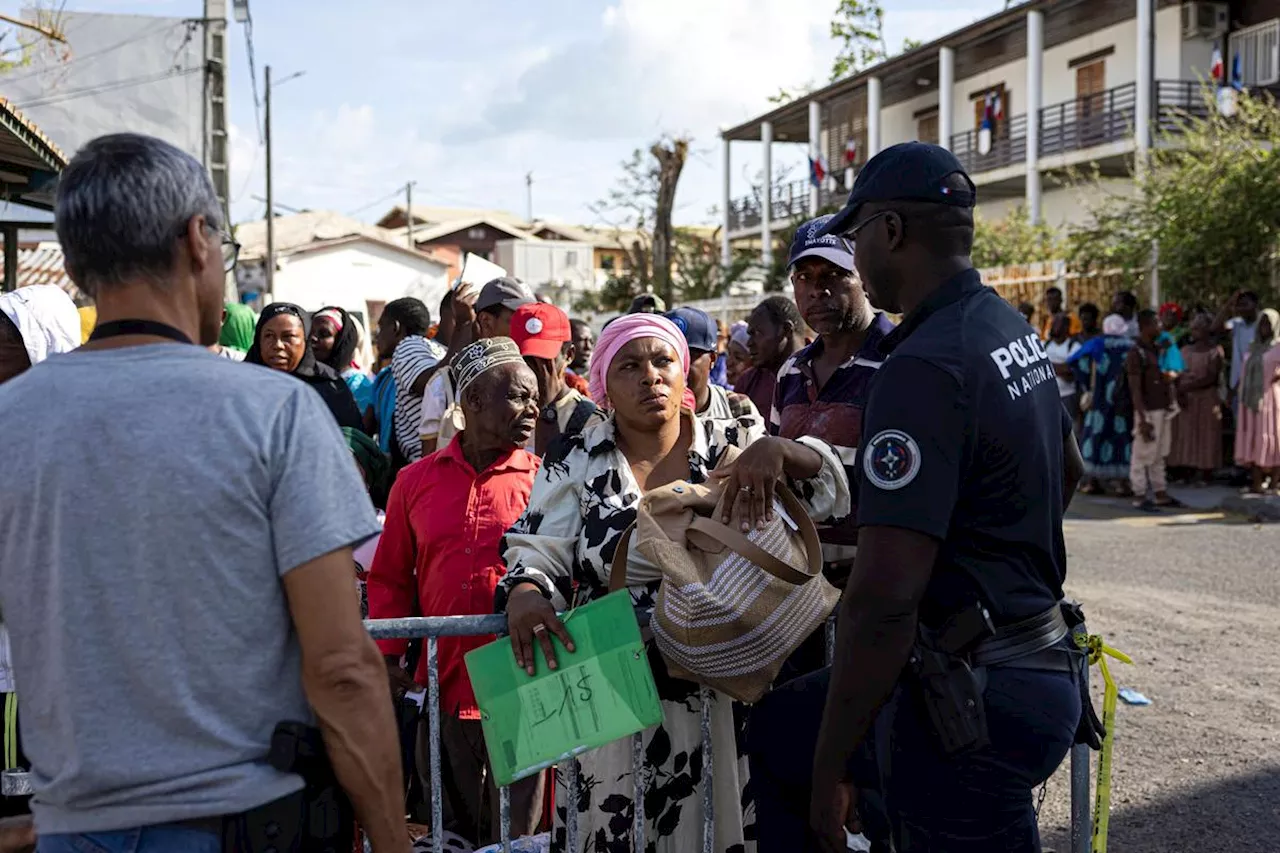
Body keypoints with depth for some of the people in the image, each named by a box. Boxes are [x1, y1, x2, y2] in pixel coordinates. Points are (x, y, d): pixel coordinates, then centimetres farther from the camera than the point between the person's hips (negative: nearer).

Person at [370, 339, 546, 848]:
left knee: (514, 832, 8)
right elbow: (390, 576, 12)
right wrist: (389, 655, 3)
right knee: (453, 830, 17)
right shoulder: (416, 482, 6)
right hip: (442, 688, 3)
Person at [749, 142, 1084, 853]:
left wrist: (829, 769, -20)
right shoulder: (1014, 329, 8)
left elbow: (883, 598, -28)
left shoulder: (924, 368, -23)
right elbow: (1067, 469, 26)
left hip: (975, 705, -9)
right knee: (778, 731, 18)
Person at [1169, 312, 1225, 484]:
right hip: (1186, 399, 5)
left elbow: (1211, 378, -13)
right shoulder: (1186, 350, 11)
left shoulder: (1215, 351, -4)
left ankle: (1206, 474, 2)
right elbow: (1179, 375, 5)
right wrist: (1179, 393, -12)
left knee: (1206, 436, -1)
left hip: (1206, 399, -5)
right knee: (1186, 436, 3)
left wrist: (1187, 386, -20)